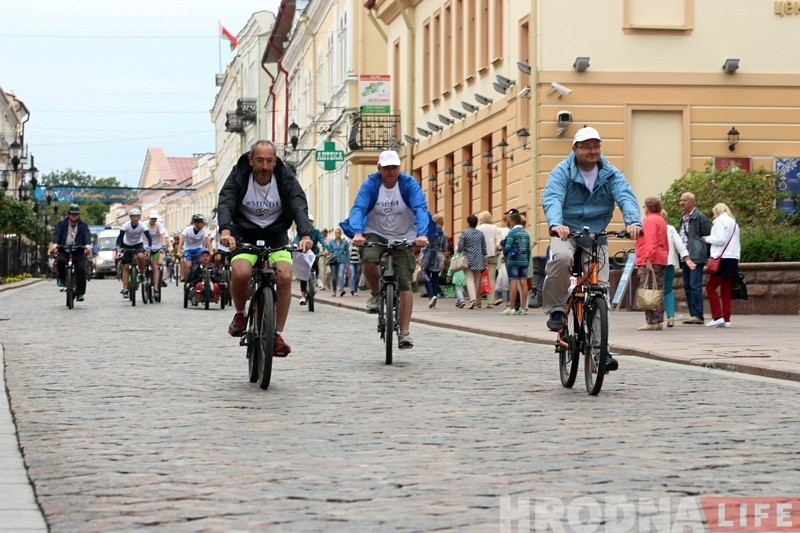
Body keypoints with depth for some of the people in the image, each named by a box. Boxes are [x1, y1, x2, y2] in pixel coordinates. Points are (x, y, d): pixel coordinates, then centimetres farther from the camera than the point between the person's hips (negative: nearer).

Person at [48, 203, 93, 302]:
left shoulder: (83, 225, 9)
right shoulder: (61, 224, 9)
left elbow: (87, 235, -9)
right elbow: (56, 233, -8)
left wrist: (88, 245, -31)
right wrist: (54, 243, -30)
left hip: (79, 252, 0)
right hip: (64, 251, 0)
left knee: (81, 269, -22)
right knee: (60, 261, -32)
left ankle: (80, 293, -13)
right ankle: (62, 278, -3)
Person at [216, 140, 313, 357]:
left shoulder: (285, 178, -12)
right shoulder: (239, 176, -14)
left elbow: (299, 206, -23)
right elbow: (225, 202, -27)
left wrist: (305, 235, -42)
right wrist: (225, 230, -48)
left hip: (276, 235, 1)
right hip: (245, 235, -1)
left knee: (285, 276, -23)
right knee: (240, 272, -29)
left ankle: (277, 335, -10)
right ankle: (240, 314, 2)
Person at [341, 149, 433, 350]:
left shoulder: (409, 183, -14)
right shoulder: (370, 184, -13)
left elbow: (420, 208, -27)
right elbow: (358, 208, -25)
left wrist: (422, 234, -46)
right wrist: (357, 233, -44)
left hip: (403, 237, 0)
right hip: (376, 233, 0)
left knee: (404, 283, -11)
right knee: (368, 259, -32)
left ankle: (404, 333, -9)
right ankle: (375, 294, -1)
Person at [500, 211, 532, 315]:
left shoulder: (512, 232, -8)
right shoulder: (526, 233, 12)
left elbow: (507, 247, -14)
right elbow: (528, 249, 13)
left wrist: (503, 250, 7)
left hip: (514, 260, -6)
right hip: (524, 260, 6)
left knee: (513, 282, -6)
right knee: (523, 283, 4)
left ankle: (512, 308, -6)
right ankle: (523, 307, 4)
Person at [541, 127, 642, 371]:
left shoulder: (611, 174, 0)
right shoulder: (562, 172, -6)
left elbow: (626, 197, -15)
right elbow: (551, 199, -22)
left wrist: (633, 221, -37)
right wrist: (556, 224, -43)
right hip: (566, 234, -2)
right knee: (561, 258, -36)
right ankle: (556, 310, -18)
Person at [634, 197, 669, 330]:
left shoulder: (650, 220, -9)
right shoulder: (661, 220, 21)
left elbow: (651, 241, -20)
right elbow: (665, 243, 24)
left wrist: (649, 259, -24)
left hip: (649, 261, -10)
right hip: (662, 260, 10)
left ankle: (652, 322, -13)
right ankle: (659, 322, 12)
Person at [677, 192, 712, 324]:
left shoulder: (700, 217, -6)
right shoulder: (683, 219, 18)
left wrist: (707, 256, -7)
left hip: (696, 257, -8)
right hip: (685, 257, 8)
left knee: (695, 286, -12)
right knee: (687, 287, 8)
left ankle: (698, 315, -13)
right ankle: (693, 315, 11)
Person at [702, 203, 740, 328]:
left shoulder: (720, 220, -4)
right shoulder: (734, 222, 21)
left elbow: (721, 239, -15)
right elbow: (737, 243, 17)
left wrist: (708, 239, 0)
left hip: (723, 259, -8)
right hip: (733, 258, 8)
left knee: (711, 287, -3)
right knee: (726, 290, 7)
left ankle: (717, 317, -12)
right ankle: (726, 319, 3)